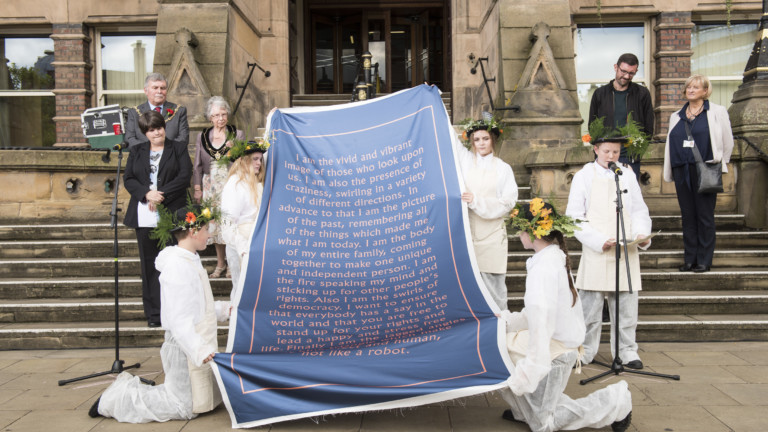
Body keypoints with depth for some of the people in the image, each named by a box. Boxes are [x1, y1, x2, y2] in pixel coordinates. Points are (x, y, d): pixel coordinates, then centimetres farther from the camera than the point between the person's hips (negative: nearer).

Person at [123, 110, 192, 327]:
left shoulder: (179, 149, 8)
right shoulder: (137, 151, 16)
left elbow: (184, 176, -4)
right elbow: (128, 179, 7)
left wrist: (161, 195, -12)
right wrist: (147, 194, -10)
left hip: (171, 214, -3)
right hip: (144, 217, 3)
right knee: (149, 265, 5)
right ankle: (153, 313, 12)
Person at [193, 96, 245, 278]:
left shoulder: (237, 134, 1)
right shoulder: (202, 136, 8)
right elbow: (197, 165, 10)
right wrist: (197, 188, 6)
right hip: (210, 186, 3)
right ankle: (220, 263, 21)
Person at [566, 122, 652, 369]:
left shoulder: (627, 176, 13)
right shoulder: (584, 176, 3)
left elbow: (639, 210, 16)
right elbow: (574, 217, -3)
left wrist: (642, 234, -4)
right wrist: (599, 241, -14)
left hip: (626, 251, 3)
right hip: (595, 252, -3)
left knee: (626, 304, 6)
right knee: (590, 305, 1)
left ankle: (626, 351, 20)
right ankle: (585, 352, 15)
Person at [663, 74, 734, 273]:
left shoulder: (717, 112, 5)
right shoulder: (676, 116, 17)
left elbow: (727, 142, 6)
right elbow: (670, 145, 17)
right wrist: (671, 175, 11)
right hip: (682, 171, 4)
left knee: (705, 216, -1)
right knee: (688, 217, 6)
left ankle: (704, 260, 5)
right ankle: (690, 259, 12)